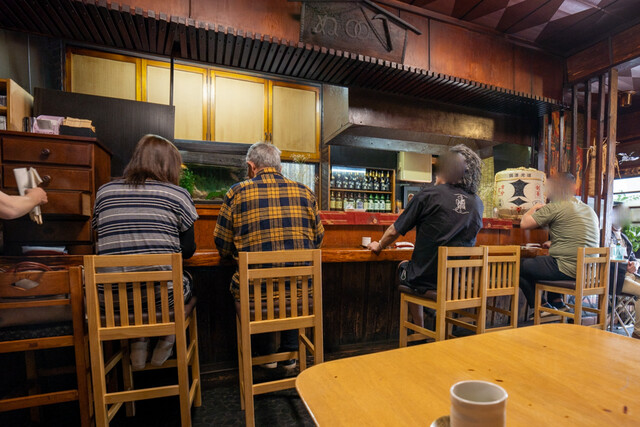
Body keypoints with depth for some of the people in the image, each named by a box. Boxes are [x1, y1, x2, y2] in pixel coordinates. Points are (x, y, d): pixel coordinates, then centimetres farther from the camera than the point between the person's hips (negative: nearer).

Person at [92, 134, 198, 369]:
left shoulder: (104, 192, 8)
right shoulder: (178, 194, -4)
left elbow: (101, 241, 18)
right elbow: (188, 250, 1)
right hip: (162, 295, -3)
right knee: (186, 280, 29)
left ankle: (138, 340, 22)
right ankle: (166, 340, 19)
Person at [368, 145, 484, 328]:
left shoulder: (428, 195, -12)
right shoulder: (477, 203, 2)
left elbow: (395, 231, -6)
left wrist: (379, 246, 14)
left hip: (426, 279, -4)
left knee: (403, 265, 27)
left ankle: (420, 331, 31)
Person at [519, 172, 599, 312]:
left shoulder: (554, 208, -13)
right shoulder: (589, 210, 15)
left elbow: (524, 224, -10)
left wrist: (534, 208, 8)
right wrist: (553, 243, 27)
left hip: (567, 270, -9)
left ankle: (543, 306, 12)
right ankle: (558, 302, 29)